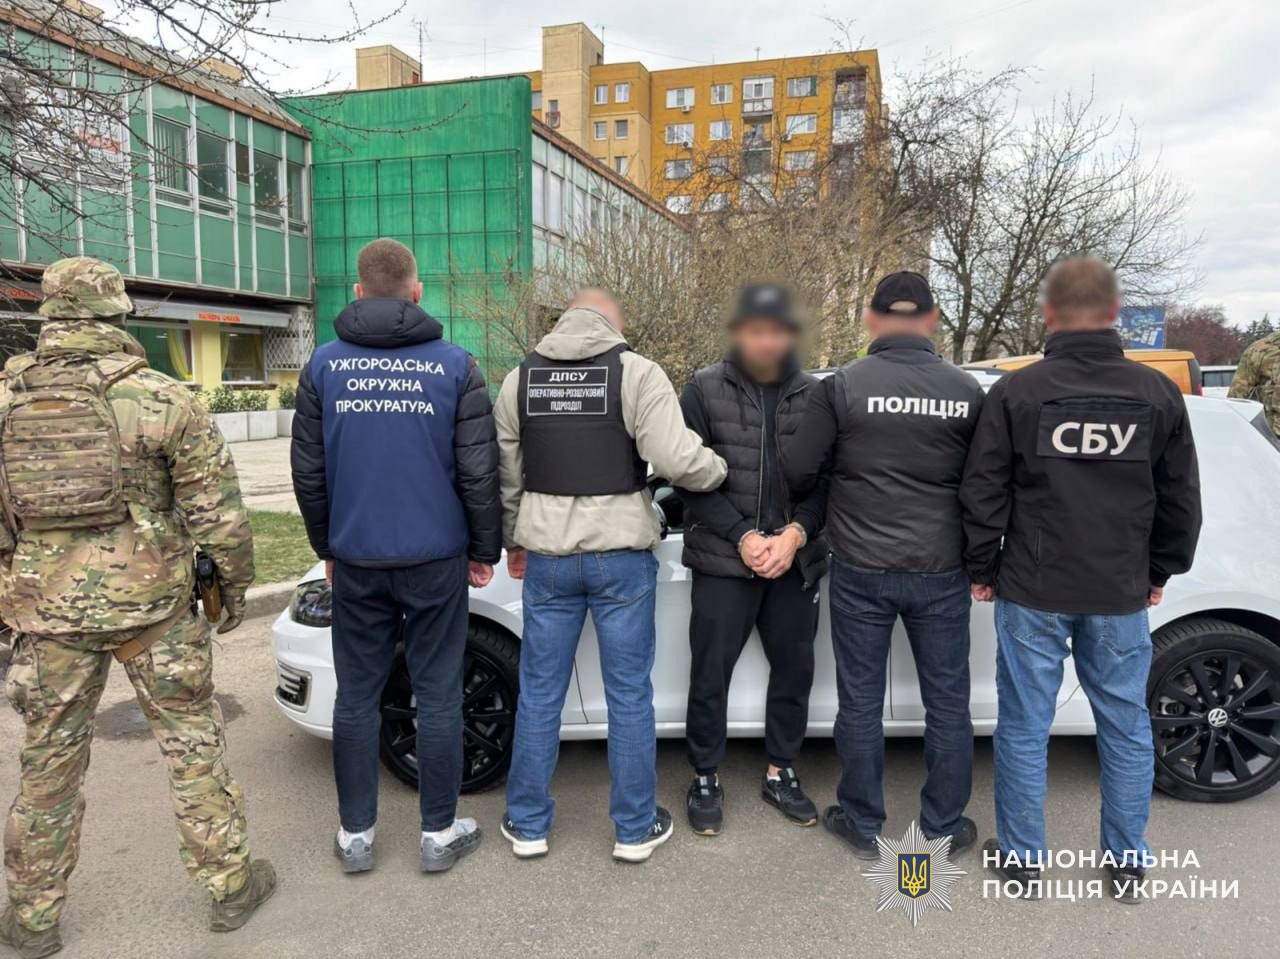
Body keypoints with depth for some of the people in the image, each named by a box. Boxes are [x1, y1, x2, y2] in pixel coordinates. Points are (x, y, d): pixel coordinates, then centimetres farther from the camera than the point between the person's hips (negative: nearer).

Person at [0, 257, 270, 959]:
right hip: (152, 607, -2)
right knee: (193, 743, 11)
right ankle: (230, 885, 22)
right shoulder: (162, 400, -8)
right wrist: (235, 585, 5)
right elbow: (217, 510, -8)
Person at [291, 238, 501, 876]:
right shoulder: (453, 365, -4)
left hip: (356, 560, 2)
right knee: (438, 697, 8)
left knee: (357, 697, 12)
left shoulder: (325, 365, 2)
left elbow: (308, 472, 6)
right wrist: (485, 549, 7)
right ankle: (439, 834, 20)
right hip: (436, 559, -1)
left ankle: (354, 835, 23)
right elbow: (478, 472, -5)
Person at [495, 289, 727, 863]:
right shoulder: (636, 372, -6)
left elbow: (505, 474, 10)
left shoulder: (520, 378, 7)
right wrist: (720, 470, 4)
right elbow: (674, 458, -16)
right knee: (630, 695, 9)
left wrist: (513, 542, 22)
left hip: (547, 557, 3)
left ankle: (528, 825, 25)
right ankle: (635, 829, 21)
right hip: (621, 556, -3)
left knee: (539, 693, 13)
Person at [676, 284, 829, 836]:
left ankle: (780, 773, 33)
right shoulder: (705, 389, -1)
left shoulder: (814, 394, 4)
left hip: (796, 560, 3)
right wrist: (743, 536, -13)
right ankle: (706, 778, 23)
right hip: (723, 559, -2)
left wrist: (796, 532, -12)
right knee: (710, 674, 4)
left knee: (794, 671, 13)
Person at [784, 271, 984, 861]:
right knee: (947, 702, 15)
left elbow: (797, 470, -7)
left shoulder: (844, 386, -9)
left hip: (861, 570, -1)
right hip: (941, 571, 2)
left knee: (860, 702, 12)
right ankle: (944, 829, 28)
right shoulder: (966, 391, -2)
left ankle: (863, 827, 26)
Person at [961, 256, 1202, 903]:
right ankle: (1128, 865, 29)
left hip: (1033, 591, -2)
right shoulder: (1158, 394, 1)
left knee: (1025, 727, 9)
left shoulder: (1016, 393, -8)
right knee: (1126, 728, 16)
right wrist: (1160, 571, 20)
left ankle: (1023, 861, 21)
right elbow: (1181, 498, 8)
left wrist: (983, 570, 6)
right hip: (1121, 595, 3)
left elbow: (983, 493, -7)